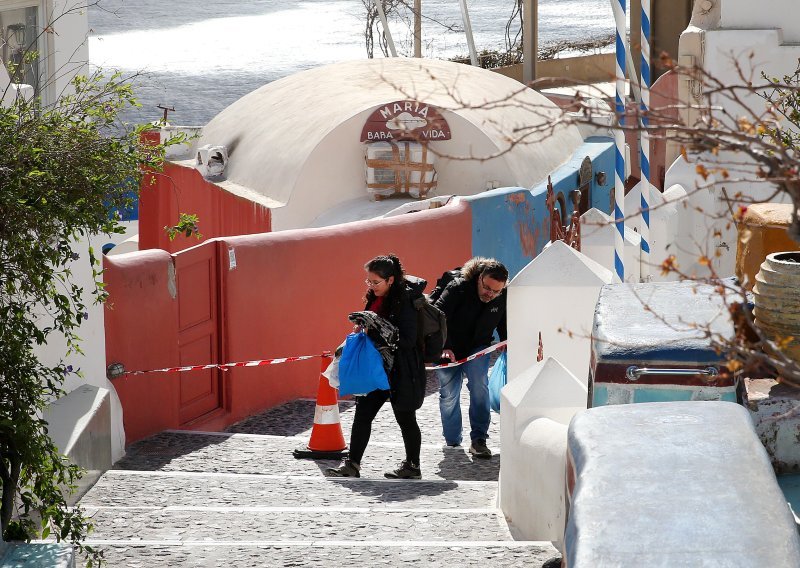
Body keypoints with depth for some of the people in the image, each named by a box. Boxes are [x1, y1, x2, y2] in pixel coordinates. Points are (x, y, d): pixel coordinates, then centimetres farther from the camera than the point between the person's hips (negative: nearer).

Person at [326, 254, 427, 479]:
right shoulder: (376, 299, 9)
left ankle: (412, 466, 18)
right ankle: (352, 464, 8)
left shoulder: (404, 302, -17)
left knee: (405, 418, 5)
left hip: (400, 371, -8)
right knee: (362, 414, 4)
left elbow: (407, 340, -21)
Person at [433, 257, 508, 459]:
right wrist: (444, 348, -38)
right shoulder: (458, 288, -23)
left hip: (477, 349, 1)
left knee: (479, 384, -23)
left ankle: (478, 439, -21)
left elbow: (504, 327, 10)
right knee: (448, 394, 4)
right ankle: (452, 442, 24)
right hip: (449, 351, -1)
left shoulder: (502, 299, -9)